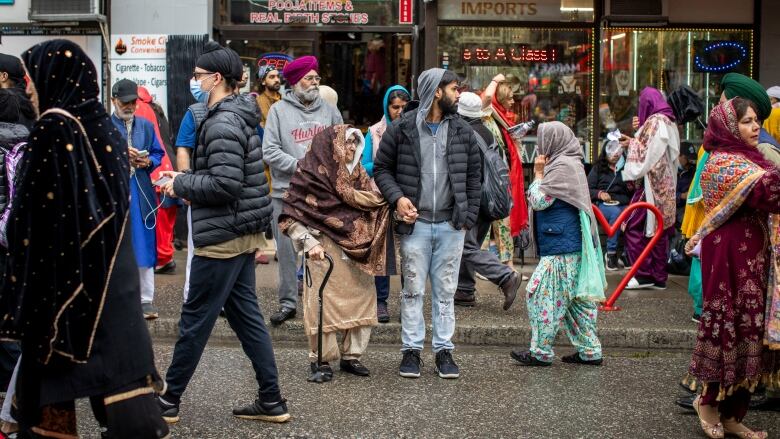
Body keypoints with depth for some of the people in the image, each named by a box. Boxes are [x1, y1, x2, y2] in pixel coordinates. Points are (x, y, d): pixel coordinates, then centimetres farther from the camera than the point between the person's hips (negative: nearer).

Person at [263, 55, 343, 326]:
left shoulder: (329, 110, 10)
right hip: (286, 192, -1)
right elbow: (270, 151, -4)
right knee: (287, 250, 2)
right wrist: (299, 165, -12)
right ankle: (288, 303, 12)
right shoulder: (279, 110, 3)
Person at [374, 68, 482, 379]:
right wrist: (397, 197, -12)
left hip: (451, 225, 2)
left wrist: (469, 217, 3)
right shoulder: (401, 129, -2)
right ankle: (412, 350, 13)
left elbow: (473, 176, 10)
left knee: (445, 291, 8)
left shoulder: (462, 132, 7)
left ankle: (444, 349, 16)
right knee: (413, 290, 4)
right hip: (415, 224, -2)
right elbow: (381, 168, 4)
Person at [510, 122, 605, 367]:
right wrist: (542, 174, 12)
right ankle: (590, 351, 15)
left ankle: (541, 352, -1)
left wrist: (538, 174, -3)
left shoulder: (561, 166, -14)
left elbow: (539, 201, -13)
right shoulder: (572, 164, 18)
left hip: (561, 247, -10)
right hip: (574, 244, 10)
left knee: (541, 293, -5)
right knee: (576, 298, 12)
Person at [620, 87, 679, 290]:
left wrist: (632, 143, 0)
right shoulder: (670, 123, 14)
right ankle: (659, 277, 12)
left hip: (651, 184, -9)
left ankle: (644, 274, -5)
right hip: (666, 186, 9)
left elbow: (646, 153, -16)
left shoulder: (654, 122, -13)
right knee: (659, 229, 10)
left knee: (634, 227, -4)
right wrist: (632, 142, 19)